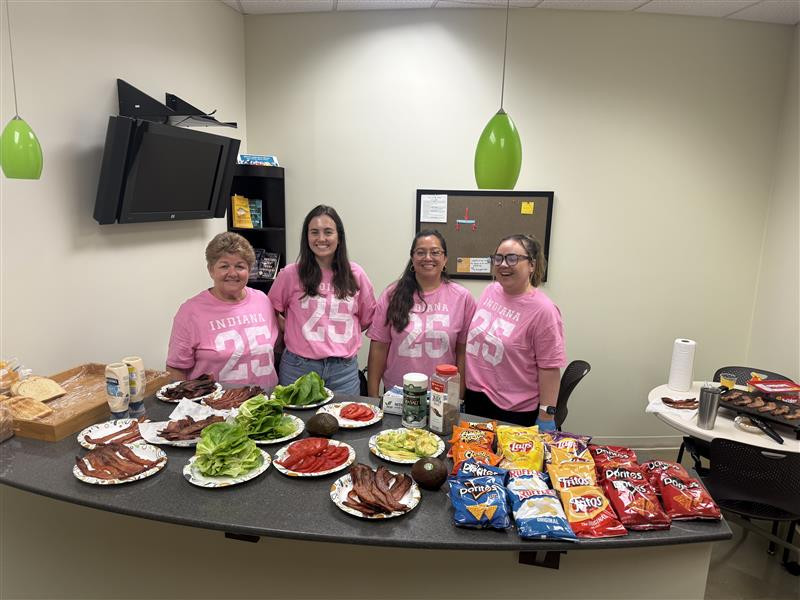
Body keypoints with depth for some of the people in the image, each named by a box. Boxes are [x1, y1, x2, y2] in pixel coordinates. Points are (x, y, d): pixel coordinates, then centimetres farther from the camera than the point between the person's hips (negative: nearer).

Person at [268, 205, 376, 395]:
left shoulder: (355, 275, 2)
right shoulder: (290, 274, -3)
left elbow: (367, 318, 11)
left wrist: (337, 335, 3)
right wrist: (296, 333, -1)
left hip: (344, 369, 1)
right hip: (299, 367, -1)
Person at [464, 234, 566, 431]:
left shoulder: (543, 310, -18)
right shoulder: (490, 290, 1)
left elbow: (550, 367, -17)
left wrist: (546, 418, -15)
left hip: (515, 411, -6)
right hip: (474, 398, 6)